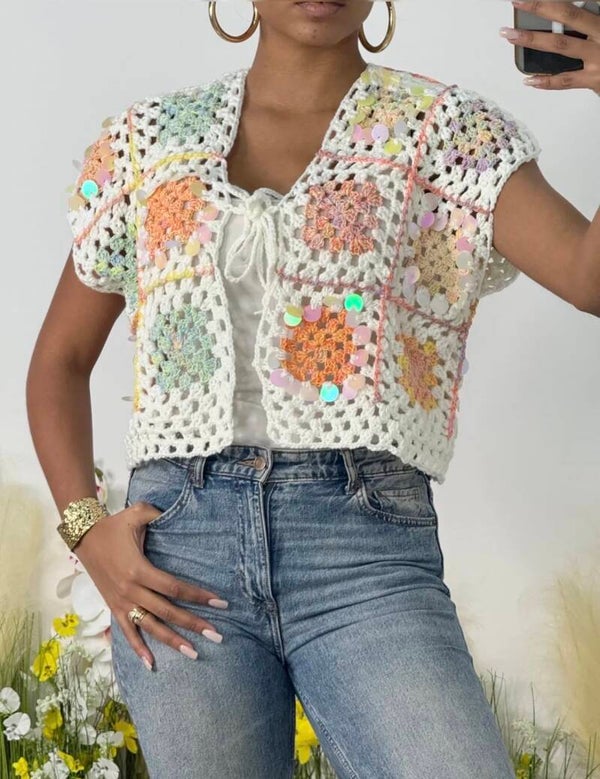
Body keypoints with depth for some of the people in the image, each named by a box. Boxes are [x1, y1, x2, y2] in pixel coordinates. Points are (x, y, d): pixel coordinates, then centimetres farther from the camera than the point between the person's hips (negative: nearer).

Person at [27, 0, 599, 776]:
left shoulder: (447, 132, 7)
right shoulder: (146, 141, 14)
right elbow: (58, 362, 20)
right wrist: (89, 534, 3)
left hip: (367, 551, -2)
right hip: (182, 553, 2)